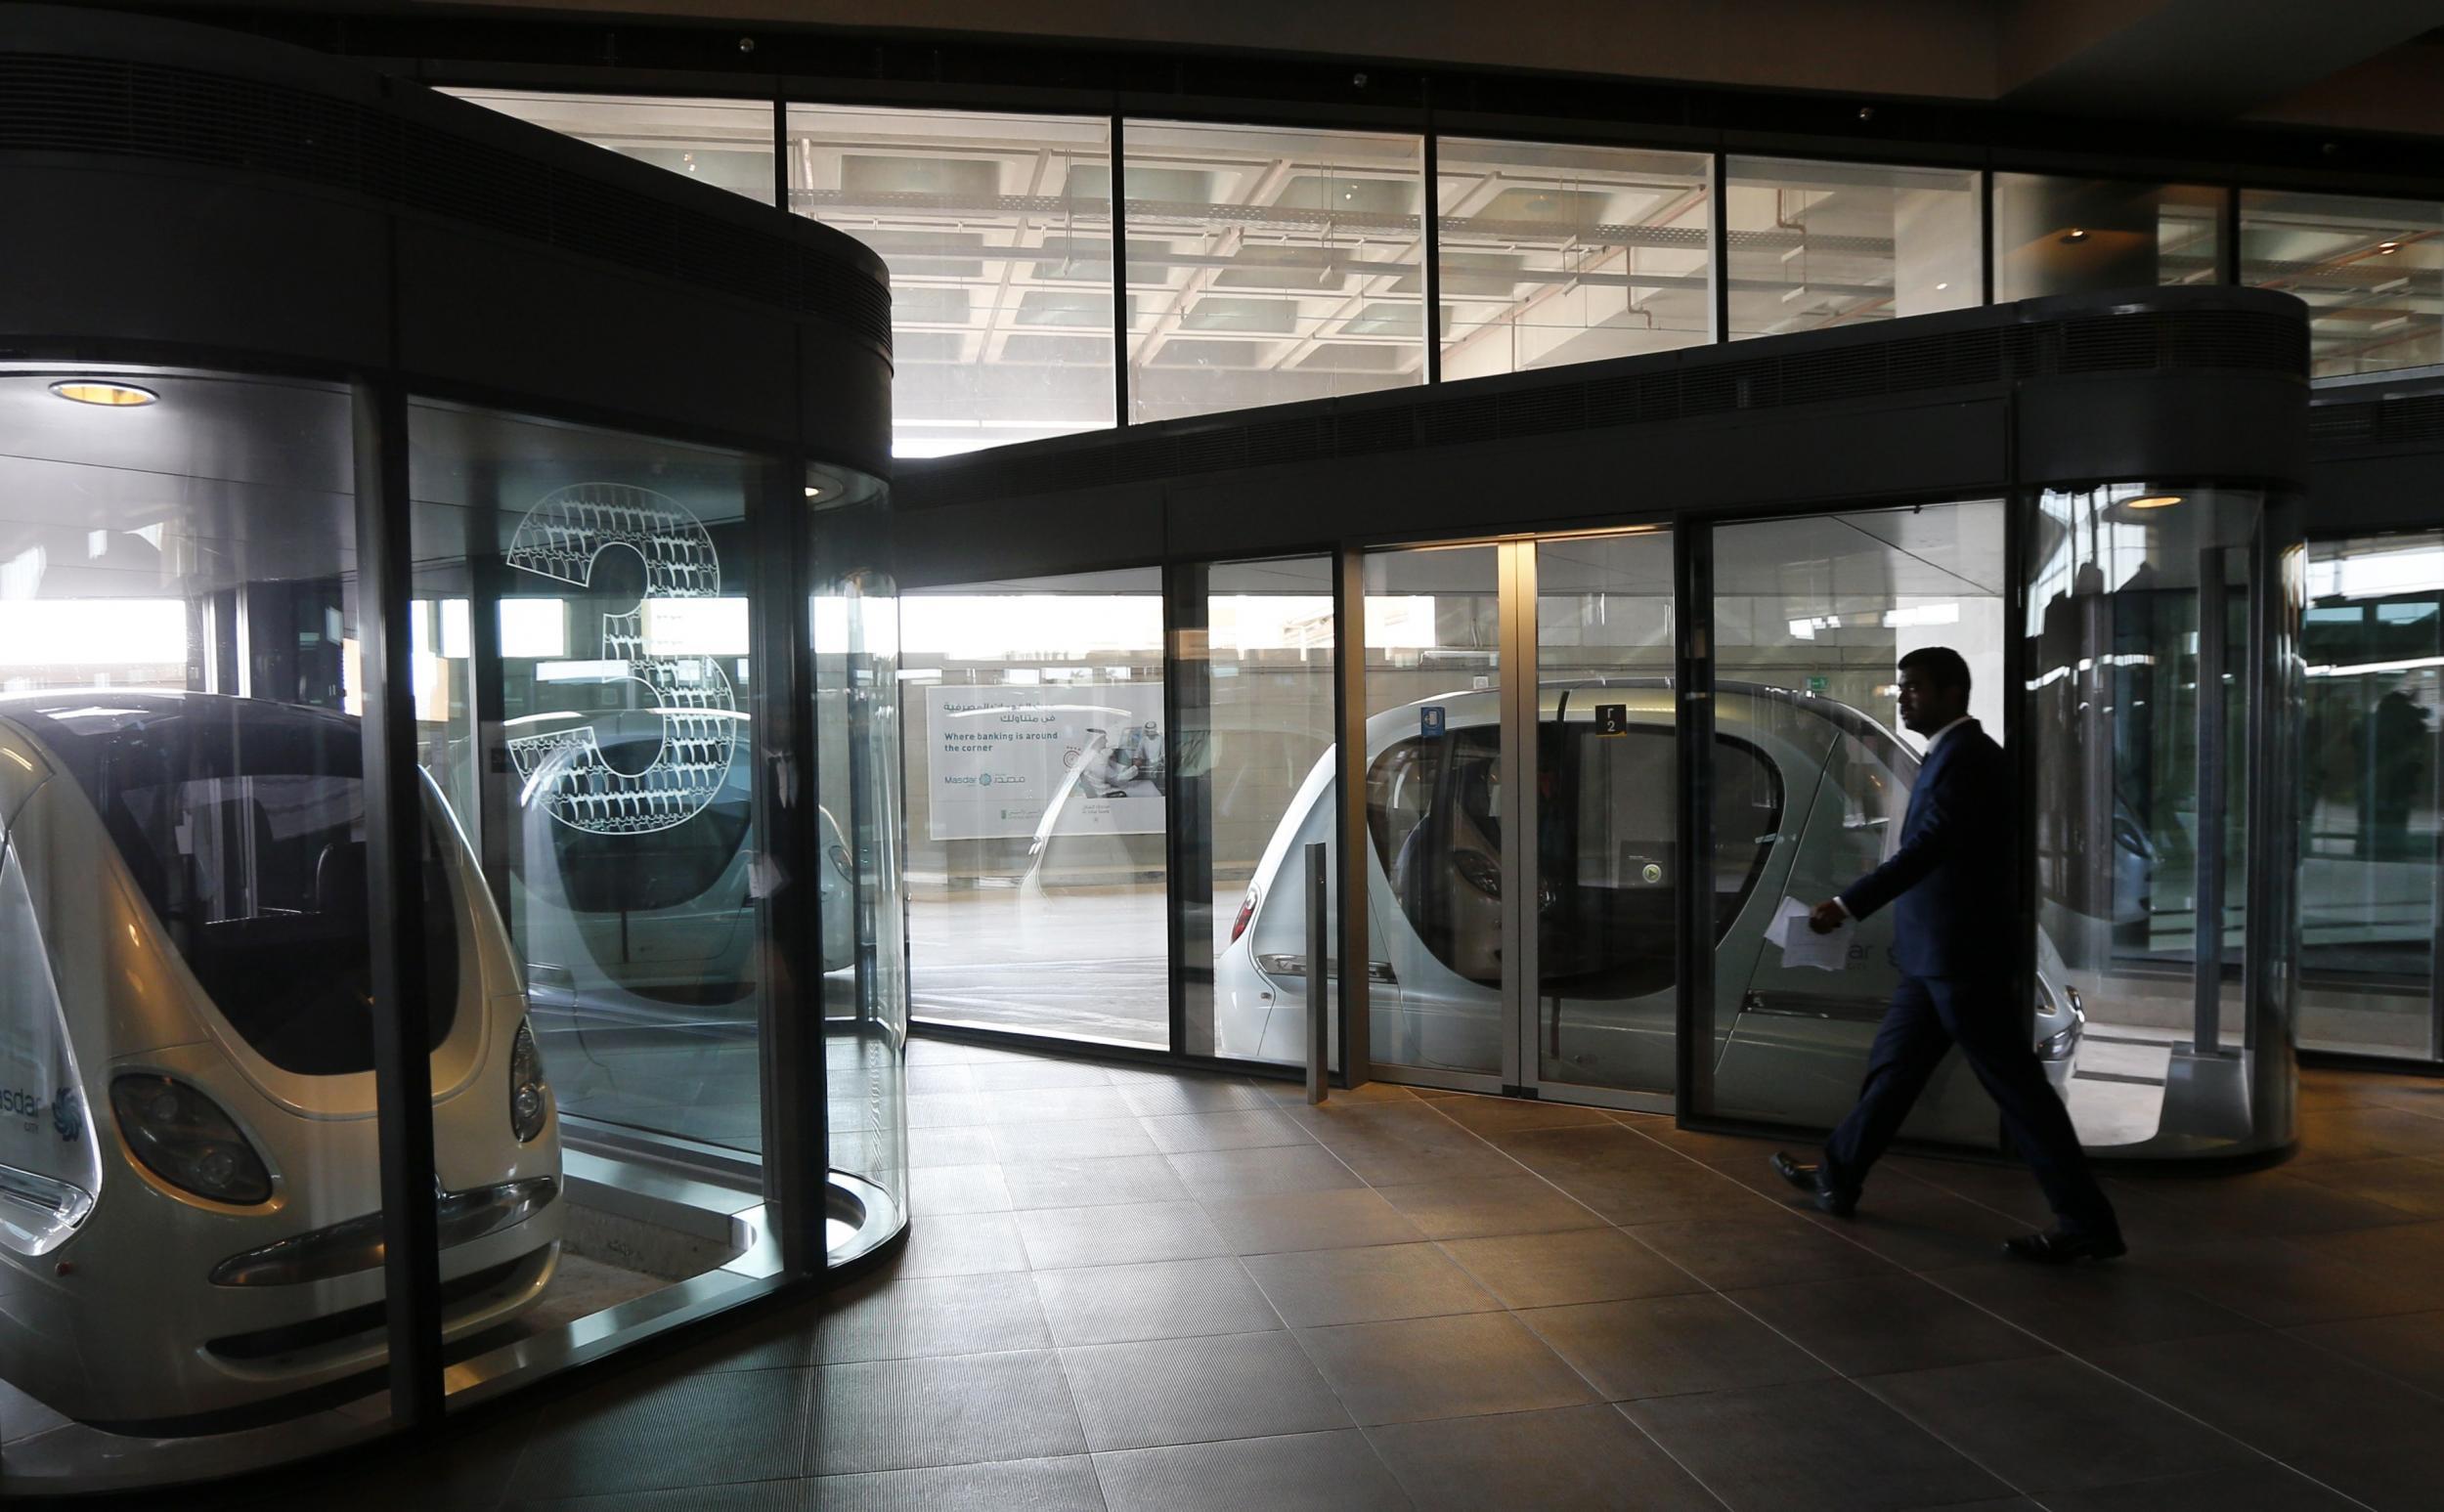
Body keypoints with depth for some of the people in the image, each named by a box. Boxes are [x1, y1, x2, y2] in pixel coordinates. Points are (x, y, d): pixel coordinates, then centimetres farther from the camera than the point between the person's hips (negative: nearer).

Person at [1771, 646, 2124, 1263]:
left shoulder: (1965, 756, -17)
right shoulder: (1953, 754, 14)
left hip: (1959, 955, -10)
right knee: (1893, 1063, 17)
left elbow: (1926, 847, -26)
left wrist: (1847, 905, -29)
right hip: (1936, 954, 10)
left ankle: (2087, 1223, 5)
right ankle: (1839, 1178, 29)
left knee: (2014, 1083, -4)